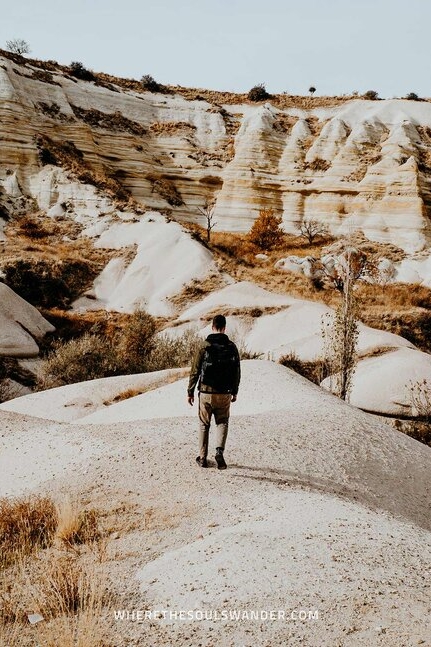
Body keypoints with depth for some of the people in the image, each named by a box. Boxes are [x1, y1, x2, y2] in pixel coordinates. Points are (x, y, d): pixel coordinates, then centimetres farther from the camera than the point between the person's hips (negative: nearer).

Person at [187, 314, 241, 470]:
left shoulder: (204, 347, -8)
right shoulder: (232, 347, -2)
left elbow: (195, 371, -6)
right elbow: (237, 372, 3)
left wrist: (190, 392, 3)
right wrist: (235, 392, 15)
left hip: (206, 393, -1)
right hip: (225, 393, 1)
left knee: (204, 424, 14)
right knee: (222, 422, 14)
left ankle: (202, 458, 16)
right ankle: (219, 450, -9)